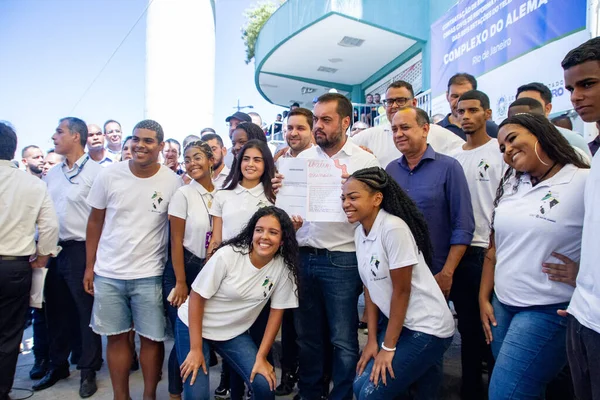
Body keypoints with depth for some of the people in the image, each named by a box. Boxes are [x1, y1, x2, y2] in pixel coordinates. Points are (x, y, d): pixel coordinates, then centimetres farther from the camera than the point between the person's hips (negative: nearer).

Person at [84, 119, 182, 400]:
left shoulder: (172, 182, -7)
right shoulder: (109, 176, -3)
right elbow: (95, 222, 6)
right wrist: (89, 267, 6)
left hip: (149, 275, -1)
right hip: (108, 273, 2)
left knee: (152, 338, 7)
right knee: (116, 337, 13)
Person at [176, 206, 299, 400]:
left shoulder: (284, 267, -16)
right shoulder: (228, 255, -24)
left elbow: (276, 312, -7)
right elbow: (196, 297, -17)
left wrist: (261, 357, -8)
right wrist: (195, 349, -16)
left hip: (234, 333, 3)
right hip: (194, 326, -2)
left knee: (265, 384, -9)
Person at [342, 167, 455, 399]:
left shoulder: (393, 228, -22)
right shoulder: (360, 232, 1)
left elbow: (401, 290, -19)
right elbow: (370, 287, 4)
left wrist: (388, 347, -12)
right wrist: (372, 340, 3)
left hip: (427, 328, -7)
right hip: (394, 321, 7)